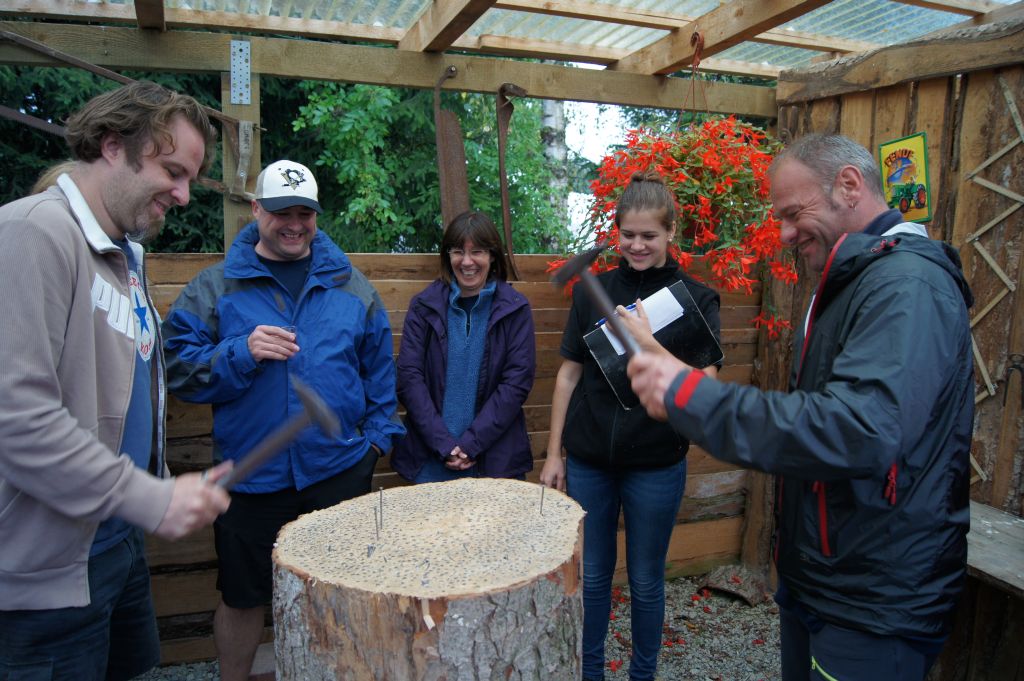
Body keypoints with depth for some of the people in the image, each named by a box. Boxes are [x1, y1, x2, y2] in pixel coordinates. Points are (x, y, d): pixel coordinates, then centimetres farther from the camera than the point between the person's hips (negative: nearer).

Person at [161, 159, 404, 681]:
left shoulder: (350, 285, 5)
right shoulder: (215, 286, -1)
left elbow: (381, 366, 10)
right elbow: (177, 367, -6)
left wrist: (377, 434, 3)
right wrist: (240, 354, -21)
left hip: (340, 470, 1)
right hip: (250, 477, -1)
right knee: (243, 596, 16)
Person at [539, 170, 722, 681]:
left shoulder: (695, 298, -4)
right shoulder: (593, 291, 1)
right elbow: (569, 374, 5)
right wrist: (554, 453, 5)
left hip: (656, 463, -1)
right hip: (588, 460, 2)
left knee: (645, 582, 14)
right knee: (591, 576, 15)